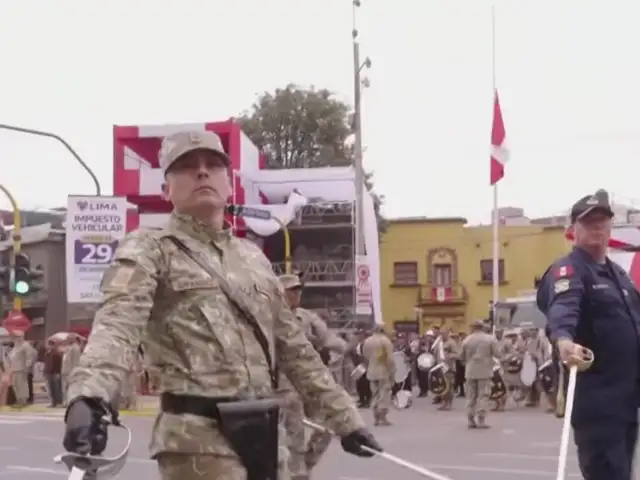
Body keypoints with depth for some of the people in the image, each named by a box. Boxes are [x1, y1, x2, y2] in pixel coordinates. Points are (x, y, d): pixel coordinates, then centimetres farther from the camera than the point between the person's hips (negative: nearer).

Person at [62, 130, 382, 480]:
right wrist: (88, 395, -40)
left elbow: (293, 347, 25)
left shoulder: (253, 257, 20)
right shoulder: (149, 250, -1)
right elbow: (117, 322, -20)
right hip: (200, 440, -7)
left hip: (261, 435, 7)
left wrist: (344, 418, 22)